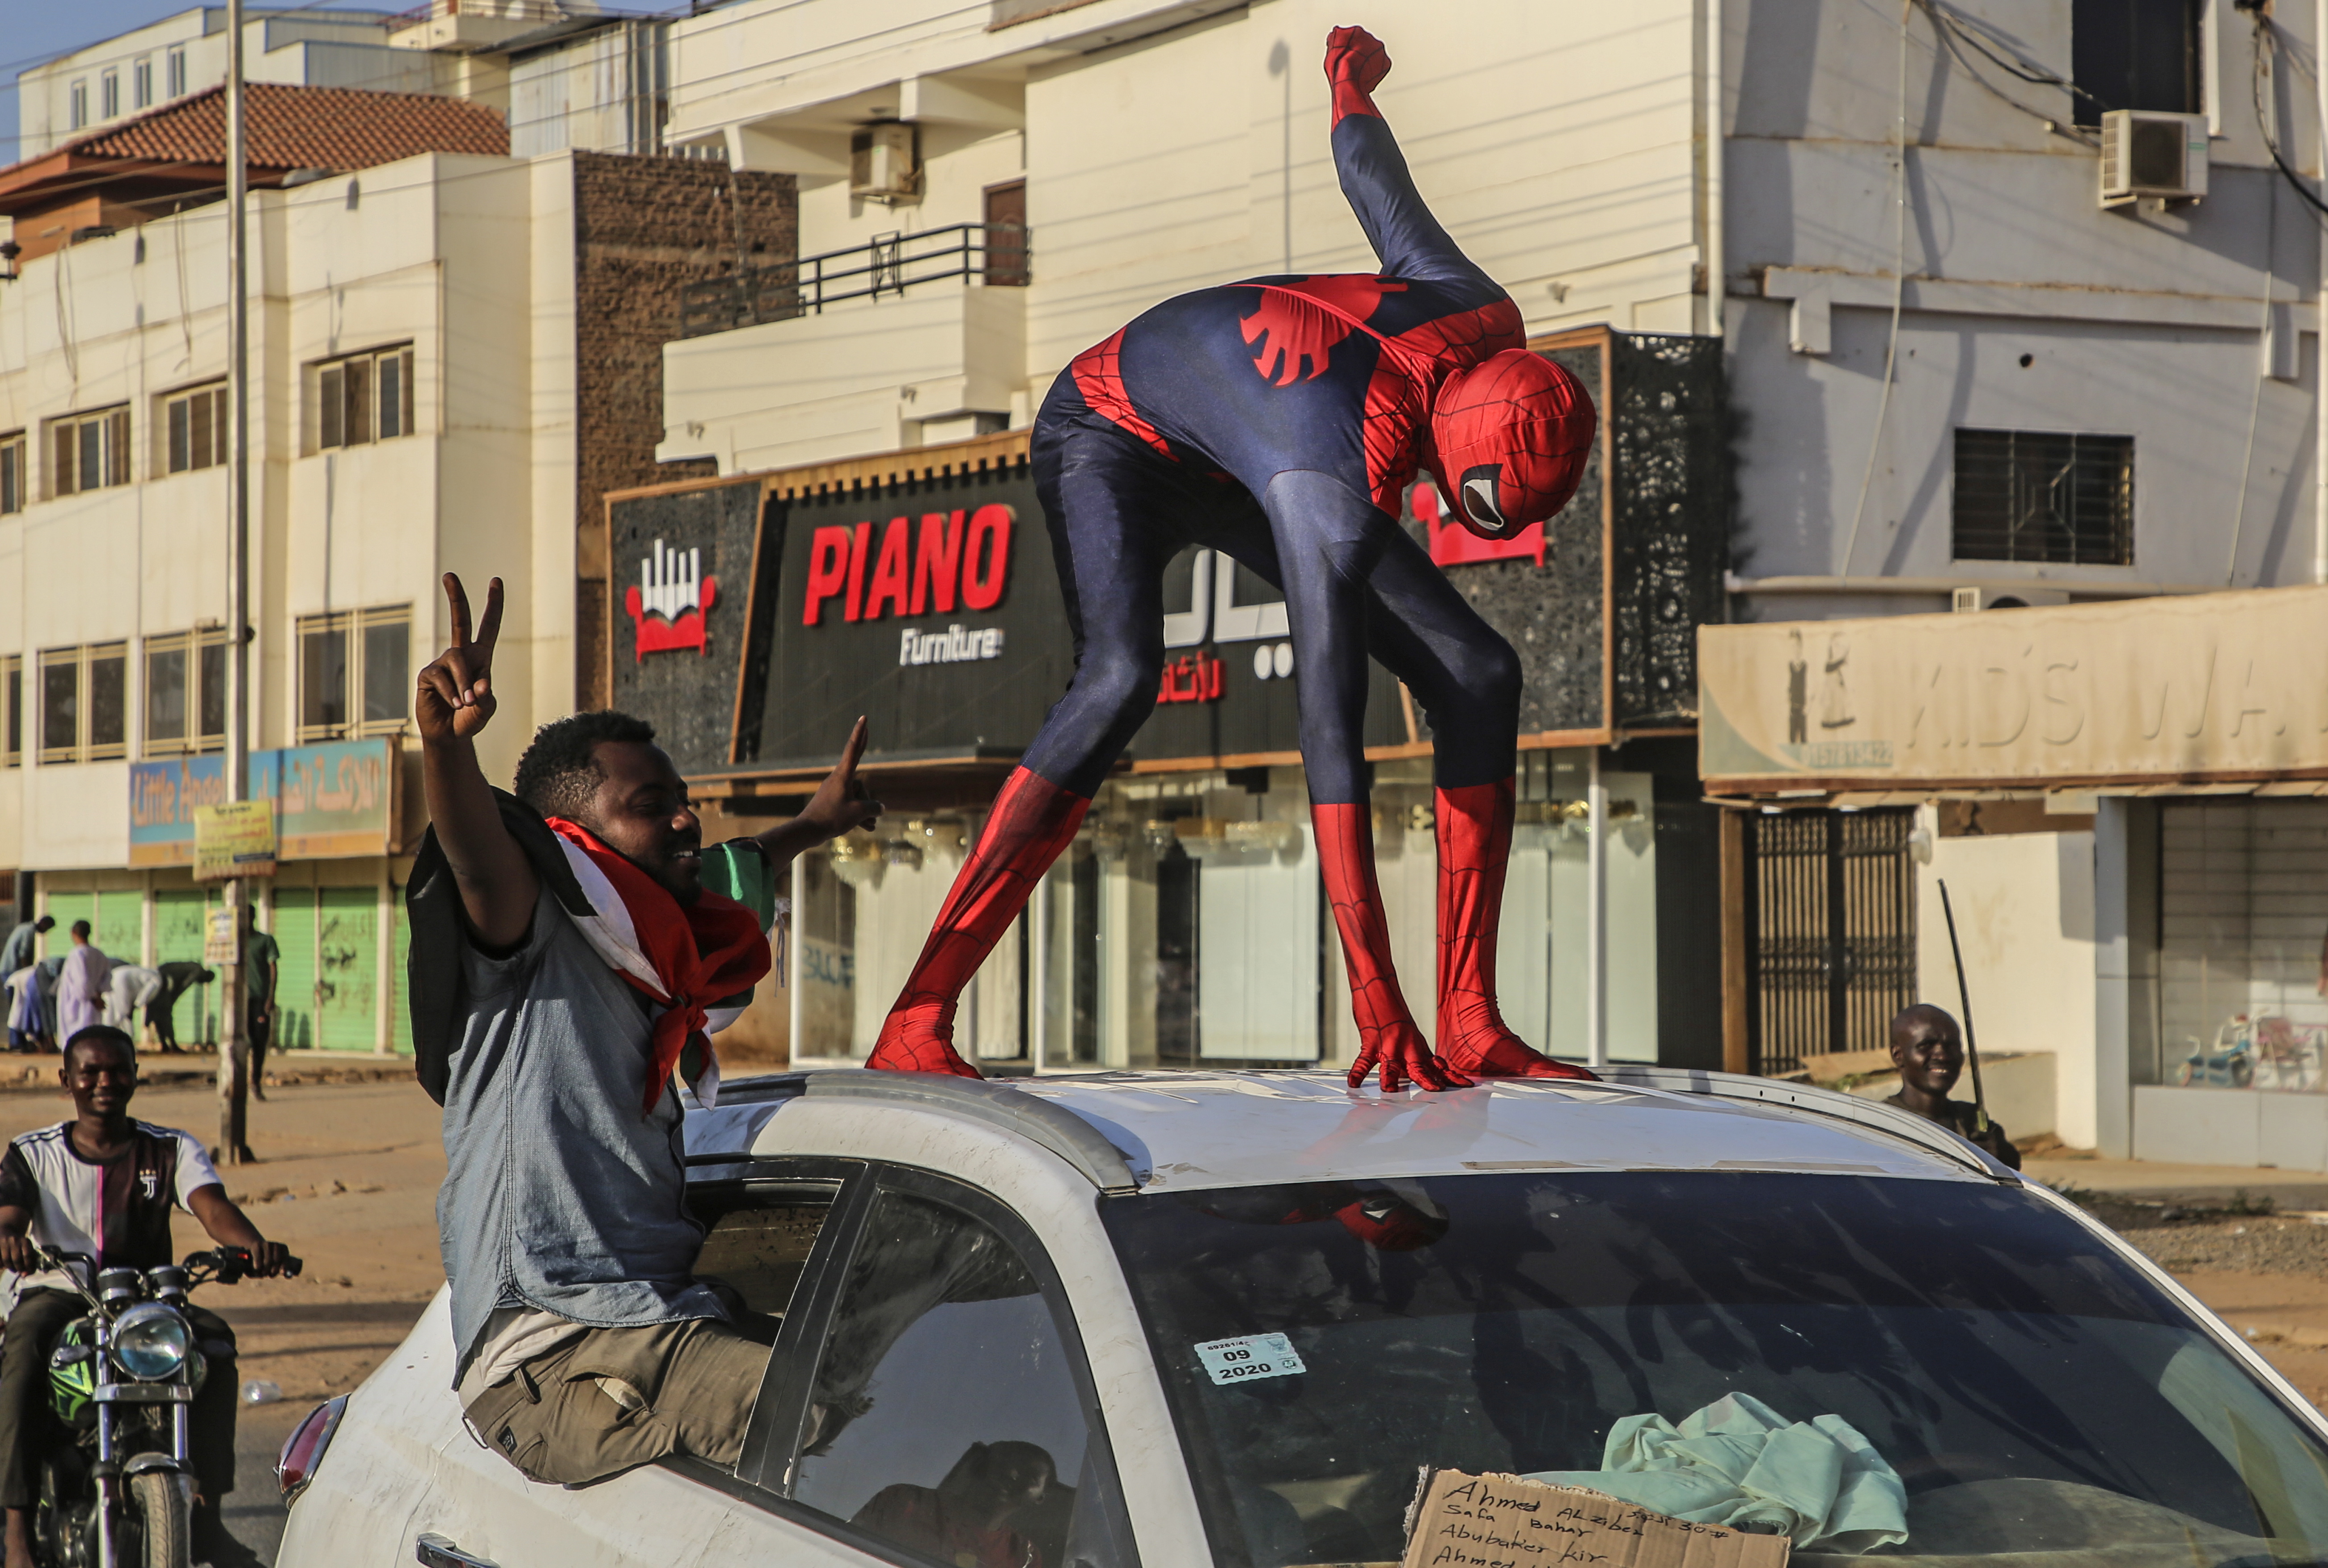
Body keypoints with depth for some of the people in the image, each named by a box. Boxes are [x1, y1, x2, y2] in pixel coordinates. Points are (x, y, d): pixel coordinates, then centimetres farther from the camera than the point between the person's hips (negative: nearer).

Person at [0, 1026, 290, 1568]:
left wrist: (251, 1243, -35)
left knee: (214, 1339, -29)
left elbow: (211, 1206, -10)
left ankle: (205, 1516, -27)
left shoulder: (172, 1150, 9)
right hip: (56, 1294, -1)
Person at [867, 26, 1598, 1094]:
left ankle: (1470, 1025, -3)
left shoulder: (1488, 323, -22)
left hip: (1236, 460, 8)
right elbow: (1330, 733, -46)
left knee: (1479, 674, -7)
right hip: (1110, 436, -8)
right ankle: (915, 1024, -37)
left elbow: (1381, 193, -2)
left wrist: (1351, 85, 25)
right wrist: (1373, 998, -49)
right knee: (1121, 678, -37)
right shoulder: (1339, 492, -43)